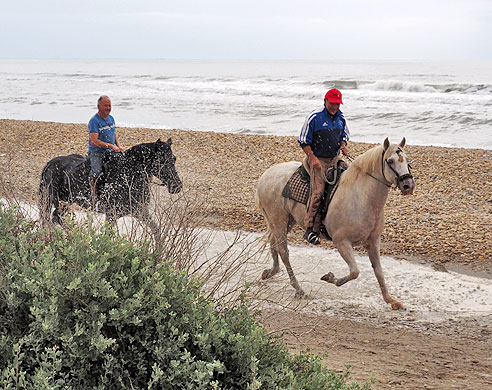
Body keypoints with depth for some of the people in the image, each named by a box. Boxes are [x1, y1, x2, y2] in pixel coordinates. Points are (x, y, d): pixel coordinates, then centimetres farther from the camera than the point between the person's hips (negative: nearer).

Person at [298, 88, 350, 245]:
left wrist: (343, 145, 3)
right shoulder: (314, 117, -9)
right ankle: (309, 229, -15)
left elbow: (345, 135, 25)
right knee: (318, 191, -18)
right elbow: (304, 141, -8)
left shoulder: (340, 118, 10)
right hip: (318, 159, -7)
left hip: (335, 159, 7)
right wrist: (313, 158, -17)